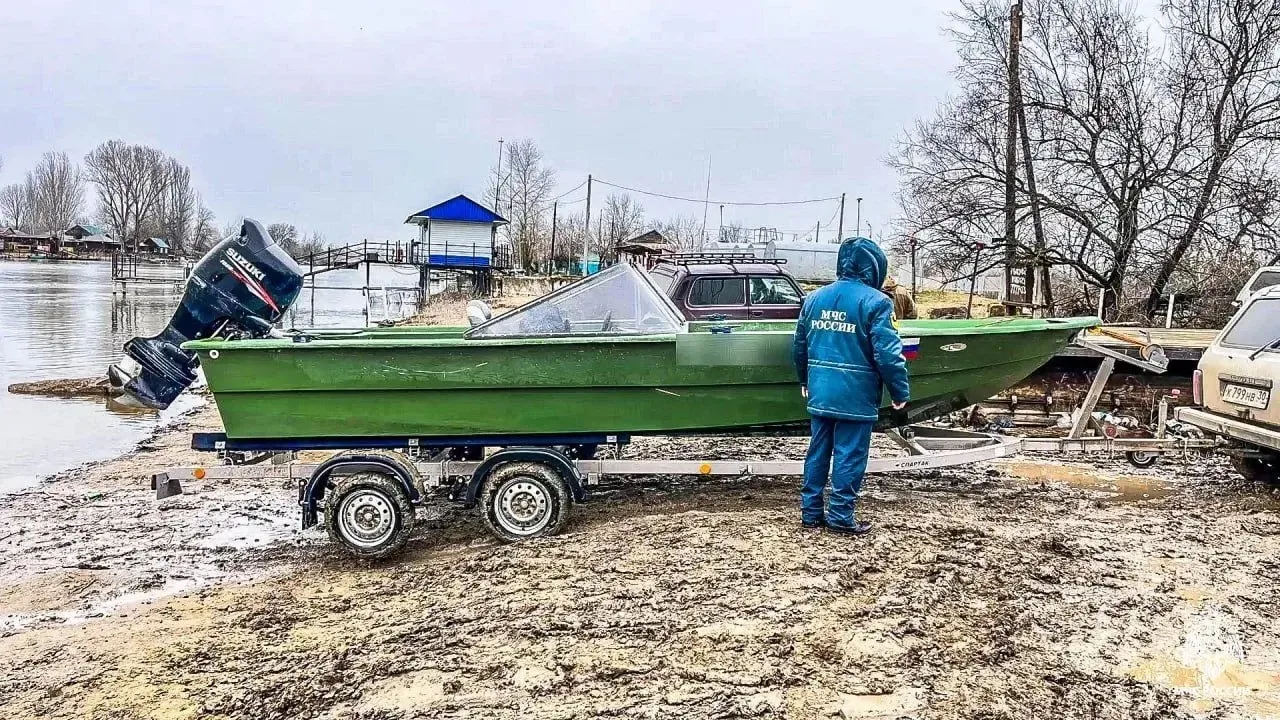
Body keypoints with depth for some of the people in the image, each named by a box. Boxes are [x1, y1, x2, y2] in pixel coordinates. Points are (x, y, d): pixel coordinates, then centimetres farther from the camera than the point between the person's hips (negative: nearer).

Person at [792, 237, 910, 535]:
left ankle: (811, 511, 20)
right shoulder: (875, 301, -11)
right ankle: (840, 516, 7)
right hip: (855, 397, -6)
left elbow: (799, 345, 15)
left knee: (818, 453, 14)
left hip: (819, 395, 6)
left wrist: (805, 380, 28)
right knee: (849, 456, 2)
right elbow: (887, 353, -16)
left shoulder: (815, 298, 9)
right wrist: (900, 391, -6)